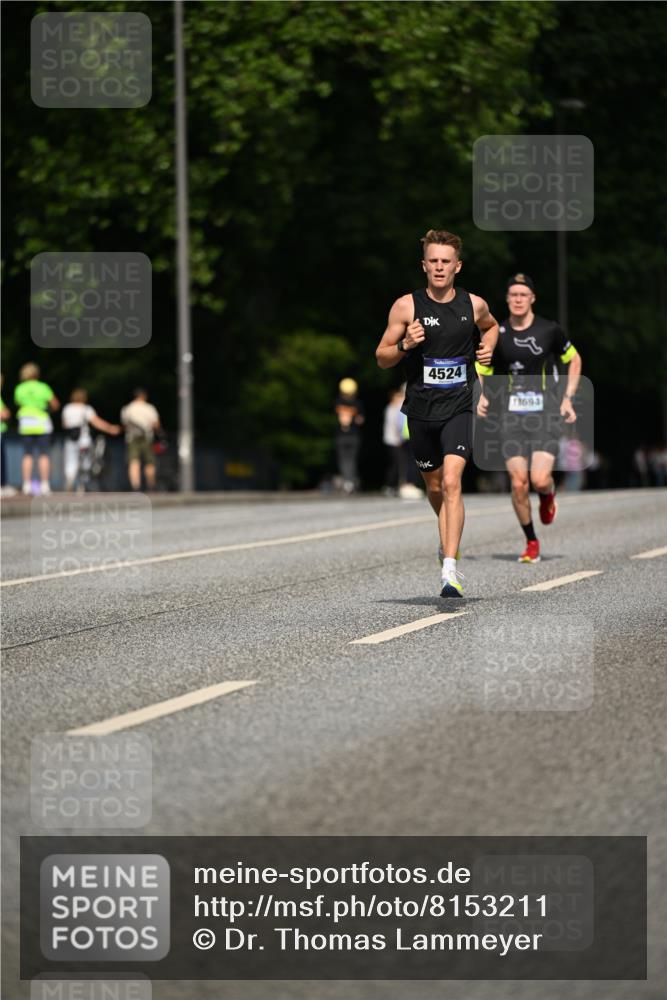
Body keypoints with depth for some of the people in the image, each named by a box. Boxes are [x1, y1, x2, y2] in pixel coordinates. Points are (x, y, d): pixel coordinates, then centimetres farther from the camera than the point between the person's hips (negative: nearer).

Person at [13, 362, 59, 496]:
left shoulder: (19, 389, 1)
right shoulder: (43, 388, -7)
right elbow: (55, 406, -2)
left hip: (25, 425, 3)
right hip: (42, 424, -3)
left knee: (27, 455, 5)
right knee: (44, 455, 0)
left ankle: (27, 485, 1)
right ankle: (44, 485, -5)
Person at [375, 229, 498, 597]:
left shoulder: (473, 305, 1)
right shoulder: (406, 306, -4)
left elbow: (490, 326, 26)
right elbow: (382, 357, 2)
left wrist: (488, 347, 5)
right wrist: (405, 345, -18)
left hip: (459, 408, -1)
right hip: (421, 410, 1)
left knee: (451, 481, -19)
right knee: (434, 485, 15)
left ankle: (450, 569, -24)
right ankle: (447, 535, 48)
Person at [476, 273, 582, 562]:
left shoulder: (549, 330, 0)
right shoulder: (496, 334, 3)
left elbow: (574, 360, 15)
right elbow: (480, 372, 13)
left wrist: (568, 398, 7)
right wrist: (481, 396, -6)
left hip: (545, 415, -1)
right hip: (511, 417, 1)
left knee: (540, 479, -17)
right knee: (519, 483, -8)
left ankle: (548, 495, 23)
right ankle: (531, 543, 11)